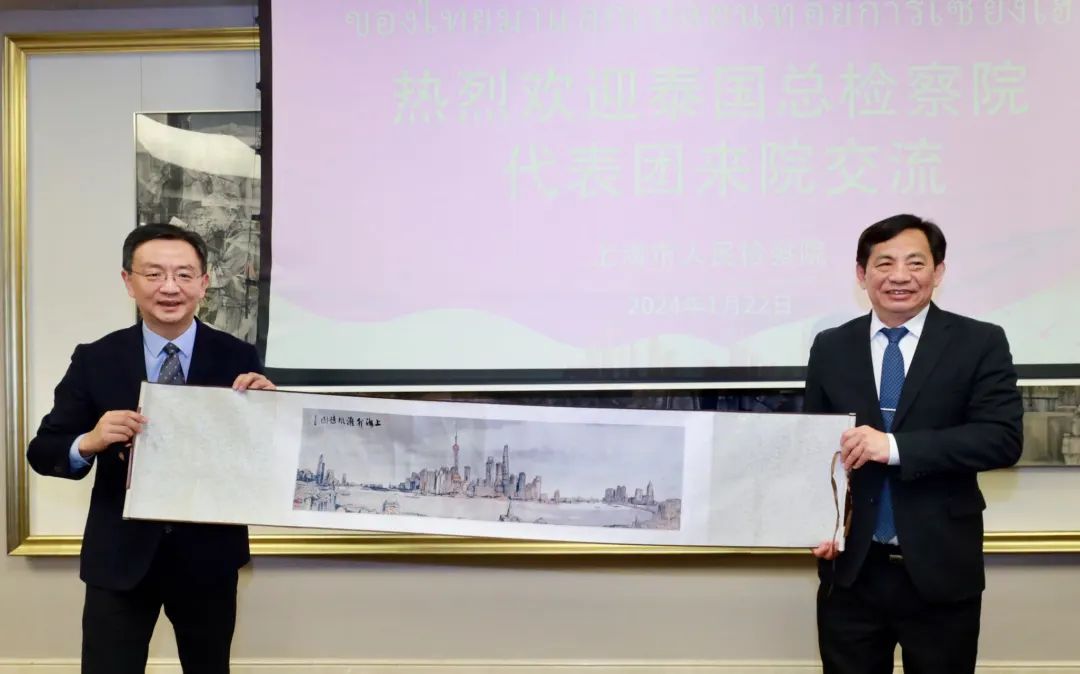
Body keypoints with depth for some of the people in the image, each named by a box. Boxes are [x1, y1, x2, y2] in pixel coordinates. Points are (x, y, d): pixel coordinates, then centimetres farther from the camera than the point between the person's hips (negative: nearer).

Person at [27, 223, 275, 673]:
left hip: (208, 555, 1)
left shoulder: (238, 358, -5)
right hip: (120, 556, -1)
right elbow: (41, 450, -2)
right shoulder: (95, 360, -4)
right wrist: (89, 442, -24)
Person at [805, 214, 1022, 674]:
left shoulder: (980, 343, -3)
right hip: (851, 569, 2)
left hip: (941, 571, -2)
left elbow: (1003, 438, -13)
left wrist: (895, 447, -23)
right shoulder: (830, 347, 5)